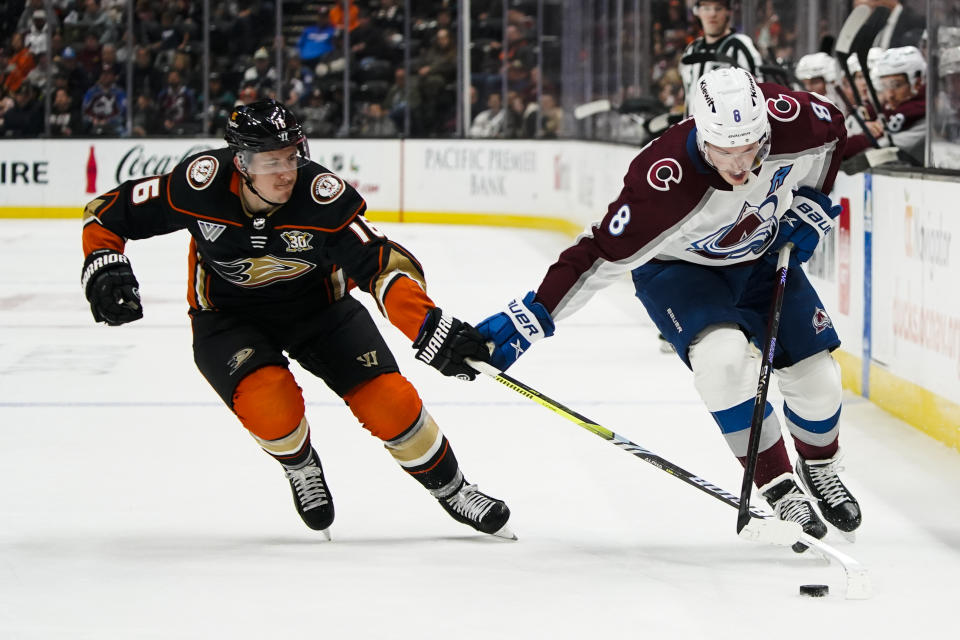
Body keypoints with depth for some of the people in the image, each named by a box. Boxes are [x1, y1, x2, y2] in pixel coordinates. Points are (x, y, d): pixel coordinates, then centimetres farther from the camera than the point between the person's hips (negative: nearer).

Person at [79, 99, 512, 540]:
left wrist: (431, 327, -43)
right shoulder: (202, 185, -27)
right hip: (228, 316, -1)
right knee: (272, 406, -28)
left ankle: (452, 490, 17)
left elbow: (382, 266, -30)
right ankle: (301, 467, 8)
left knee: (390, 403, -10)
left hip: (318, 305, 1)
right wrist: (104, 271, -29)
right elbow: (107, 214, -14)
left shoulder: (322, 195, -30)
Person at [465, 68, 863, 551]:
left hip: (765, 255, 4)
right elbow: (601, 256, -35)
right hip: (677, 269, -4)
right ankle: (780, 493, -15)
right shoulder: (662, 184, -41)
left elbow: (833, 129, -4)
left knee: (815, 377, 1)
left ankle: (820, 470, 35)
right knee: (723, 355, -31)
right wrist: (531, 318, -38)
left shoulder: (789, 119, -29)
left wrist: (810, 204, -5)